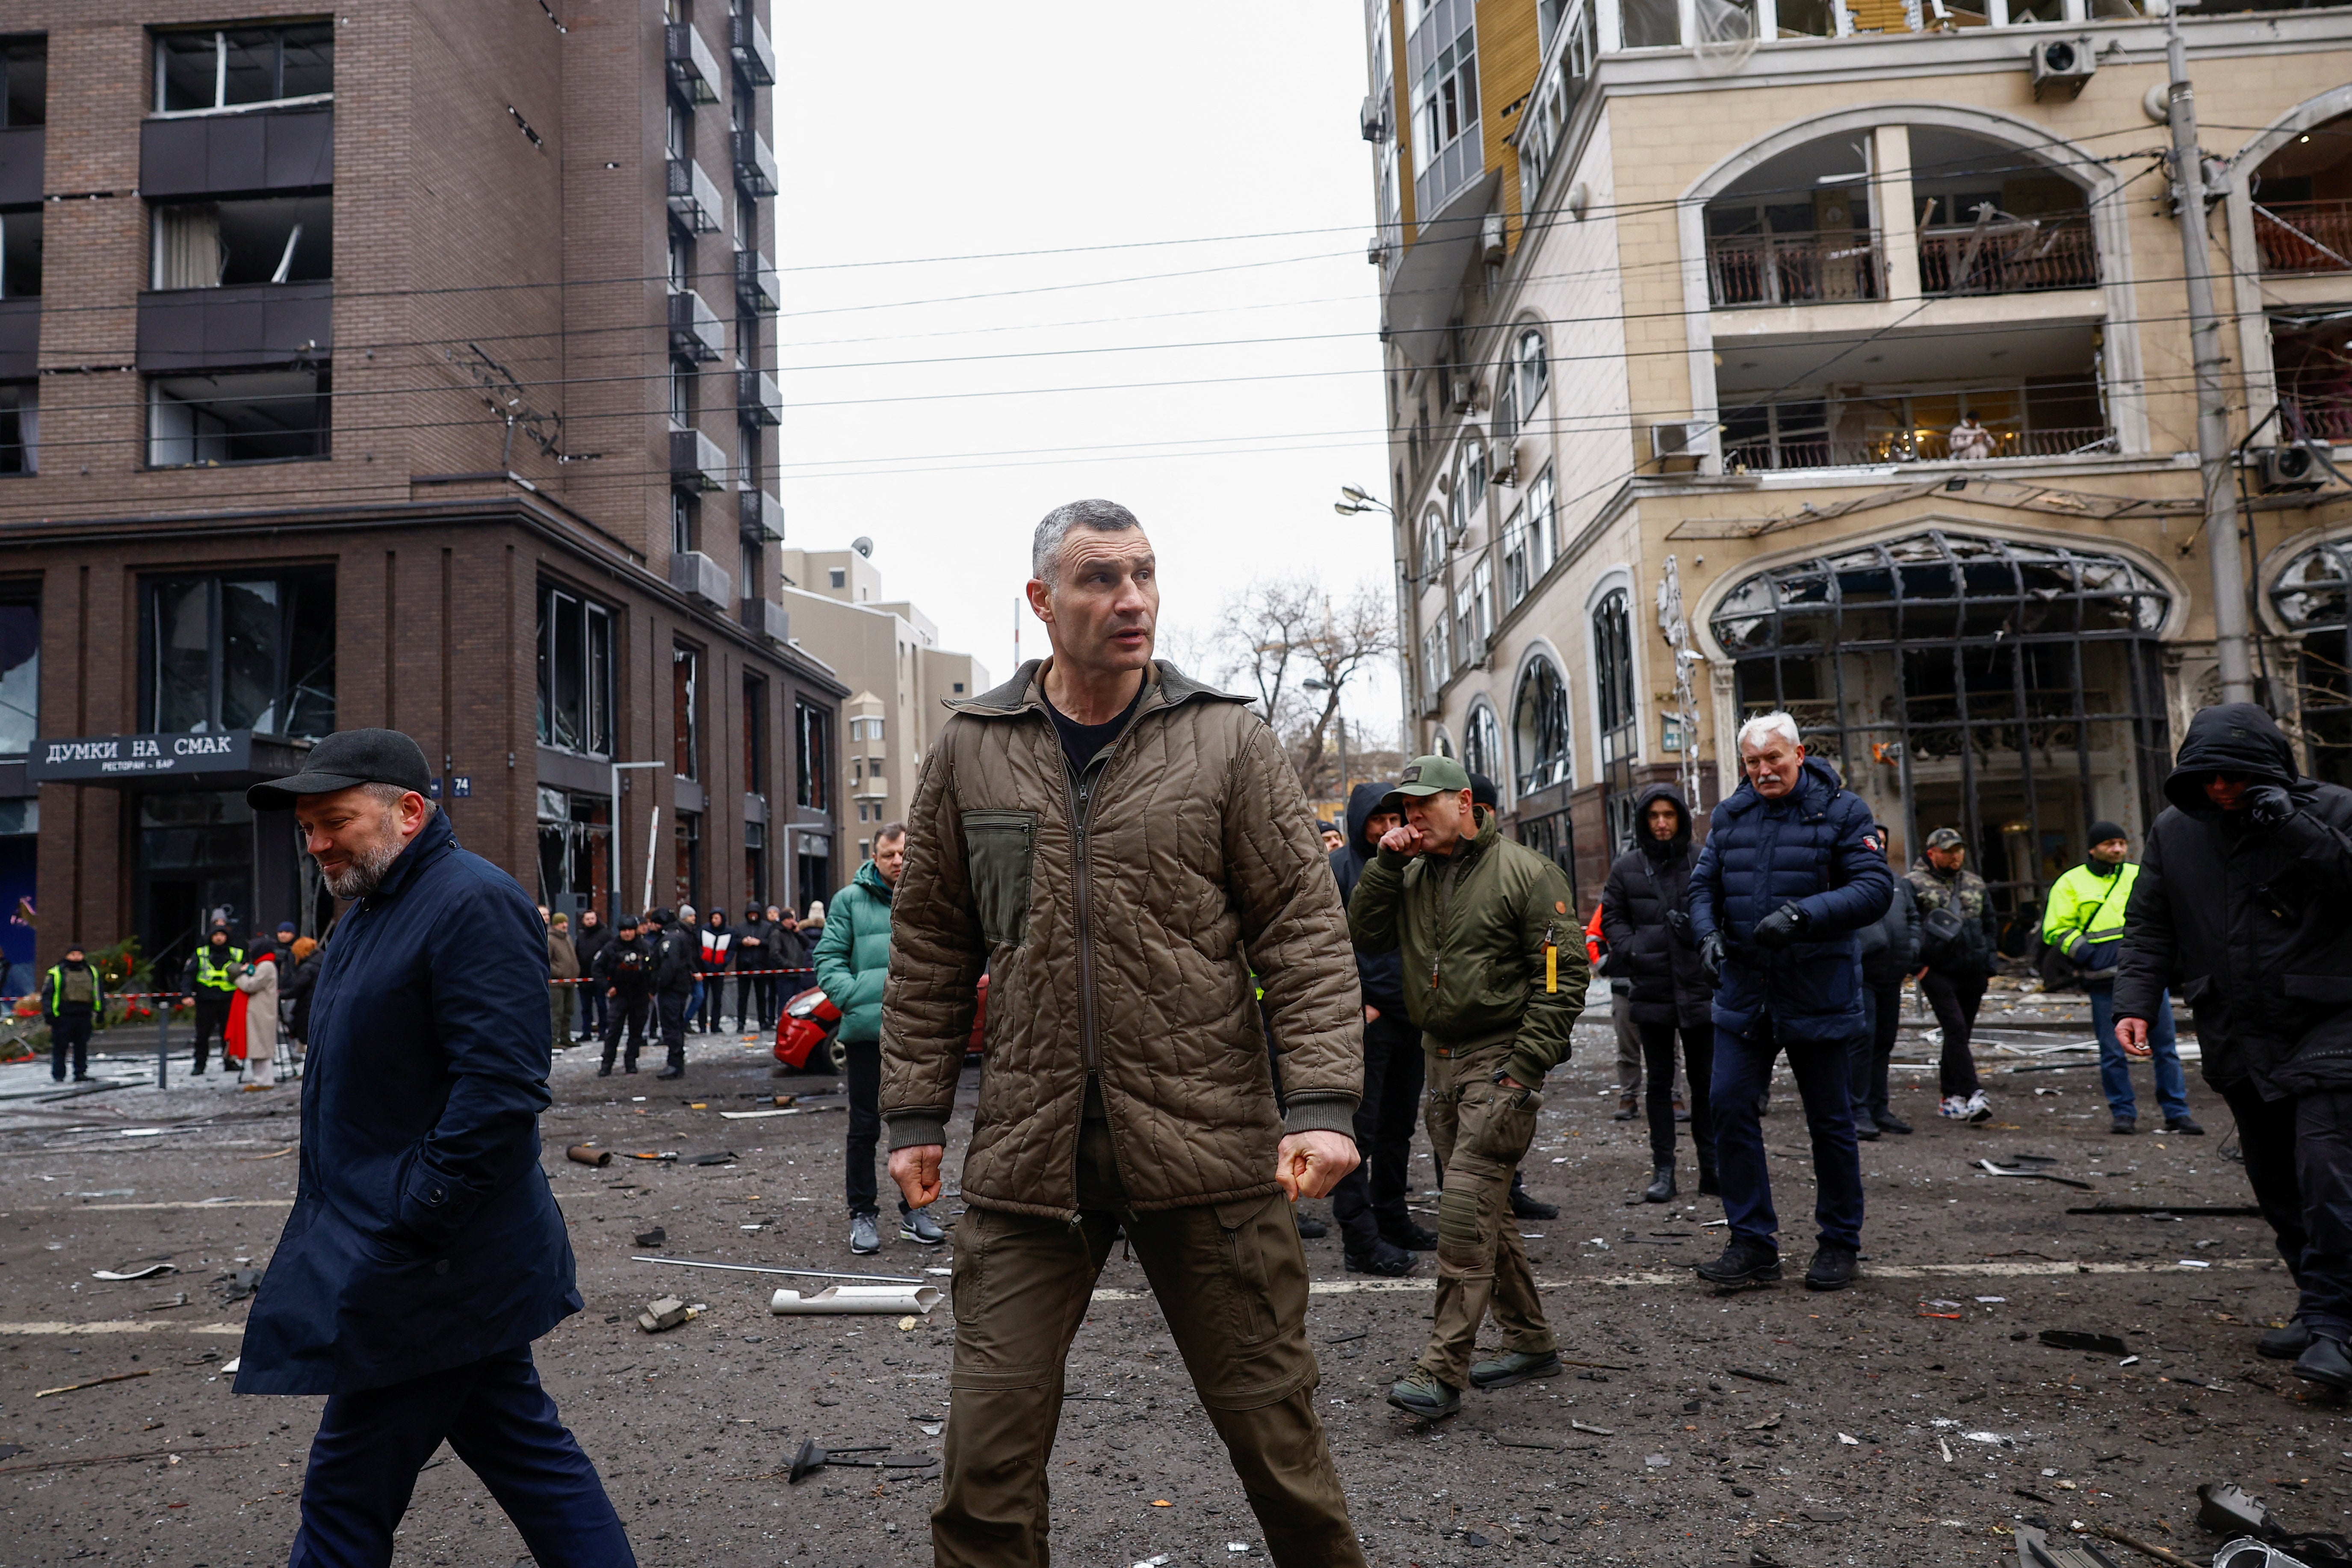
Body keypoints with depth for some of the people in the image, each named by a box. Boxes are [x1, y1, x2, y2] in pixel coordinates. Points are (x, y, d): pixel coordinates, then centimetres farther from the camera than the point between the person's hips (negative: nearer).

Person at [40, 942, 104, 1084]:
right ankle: (58, 1076, 7)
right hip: (63, 1017, -3)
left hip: (85, 1017, 3)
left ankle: (81, 1073, 15)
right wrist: (49, 1014, -8)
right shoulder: (57, 973, 0)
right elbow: (47, 994, -1)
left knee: (82, 1047, 8)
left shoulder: (92, 972, 13)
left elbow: (99, 992, 19)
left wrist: (100, 1011, 14)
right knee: (60, 1048, 0)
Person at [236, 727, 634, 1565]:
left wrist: (406, 1228, -22)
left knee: (347, 1494, 1)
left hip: (423, 1273, -10)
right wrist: (327, 1219, 16)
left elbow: (500, 1087, -25)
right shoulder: (370, 912, 16)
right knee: (520, 1445, 15)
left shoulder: (471, 903, -17)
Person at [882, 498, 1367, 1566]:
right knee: (990, 1449, 6)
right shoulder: (970, 750, 5)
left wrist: (1322, 1101, -11)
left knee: (1274, 1428, 11)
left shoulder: (1227, 741, 0)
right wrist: (915, 1114, 7)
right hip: (1025, 1153, 1)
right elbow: (929, 950, 10)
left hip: (1207, 1147, -1)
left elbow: (1305, 933, -1)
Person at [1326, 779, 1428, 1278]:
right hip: (1364, 1018, -7)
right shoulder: (1338, 868, -6)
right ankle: (1359, 1238, -2)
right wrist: (1354, 1005, -16)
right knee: (1360, 1128, -6)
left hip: (1406, 1016, 8)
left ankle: (1392, 1220, 26)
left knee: (1399, 1124, 15)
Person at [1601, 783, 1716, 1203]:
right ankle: (1663, 1170, 14)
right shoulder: (1627, 867, 5)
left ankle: (1711, 1167, 19)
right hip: (1650, 991, 1)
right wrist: (1628, 949, -8)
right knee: (1659, 1083, 8)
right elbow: (1611, 917, 10)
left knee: (1705, 1081, 7)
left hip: (1699, 989, -1)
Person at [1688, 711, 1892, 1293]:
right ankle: (1753, 1242, 8)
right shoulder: (1729, 816, 8)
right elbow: (1703, 884, 11)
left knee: (1830, 1119, 7)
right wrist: (1708, 933, -9)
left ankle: (1839, 1242, 23)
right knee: (1729, 1105, -3)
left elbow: (1875, 887, -14)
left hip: (1819, 994, -4)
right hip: (1744, 991, 4)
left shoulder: (1841, 811, -6)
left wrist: (1804, 914, -27)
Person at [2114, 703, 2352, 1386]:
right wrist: (2136, 1002, -4)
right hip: (2238, 1039, 5)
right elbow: (2148, 925, 8)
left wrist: (2295, 829, -25)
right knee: (2274, 1182, 12)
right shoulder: (2174, 831, 5)